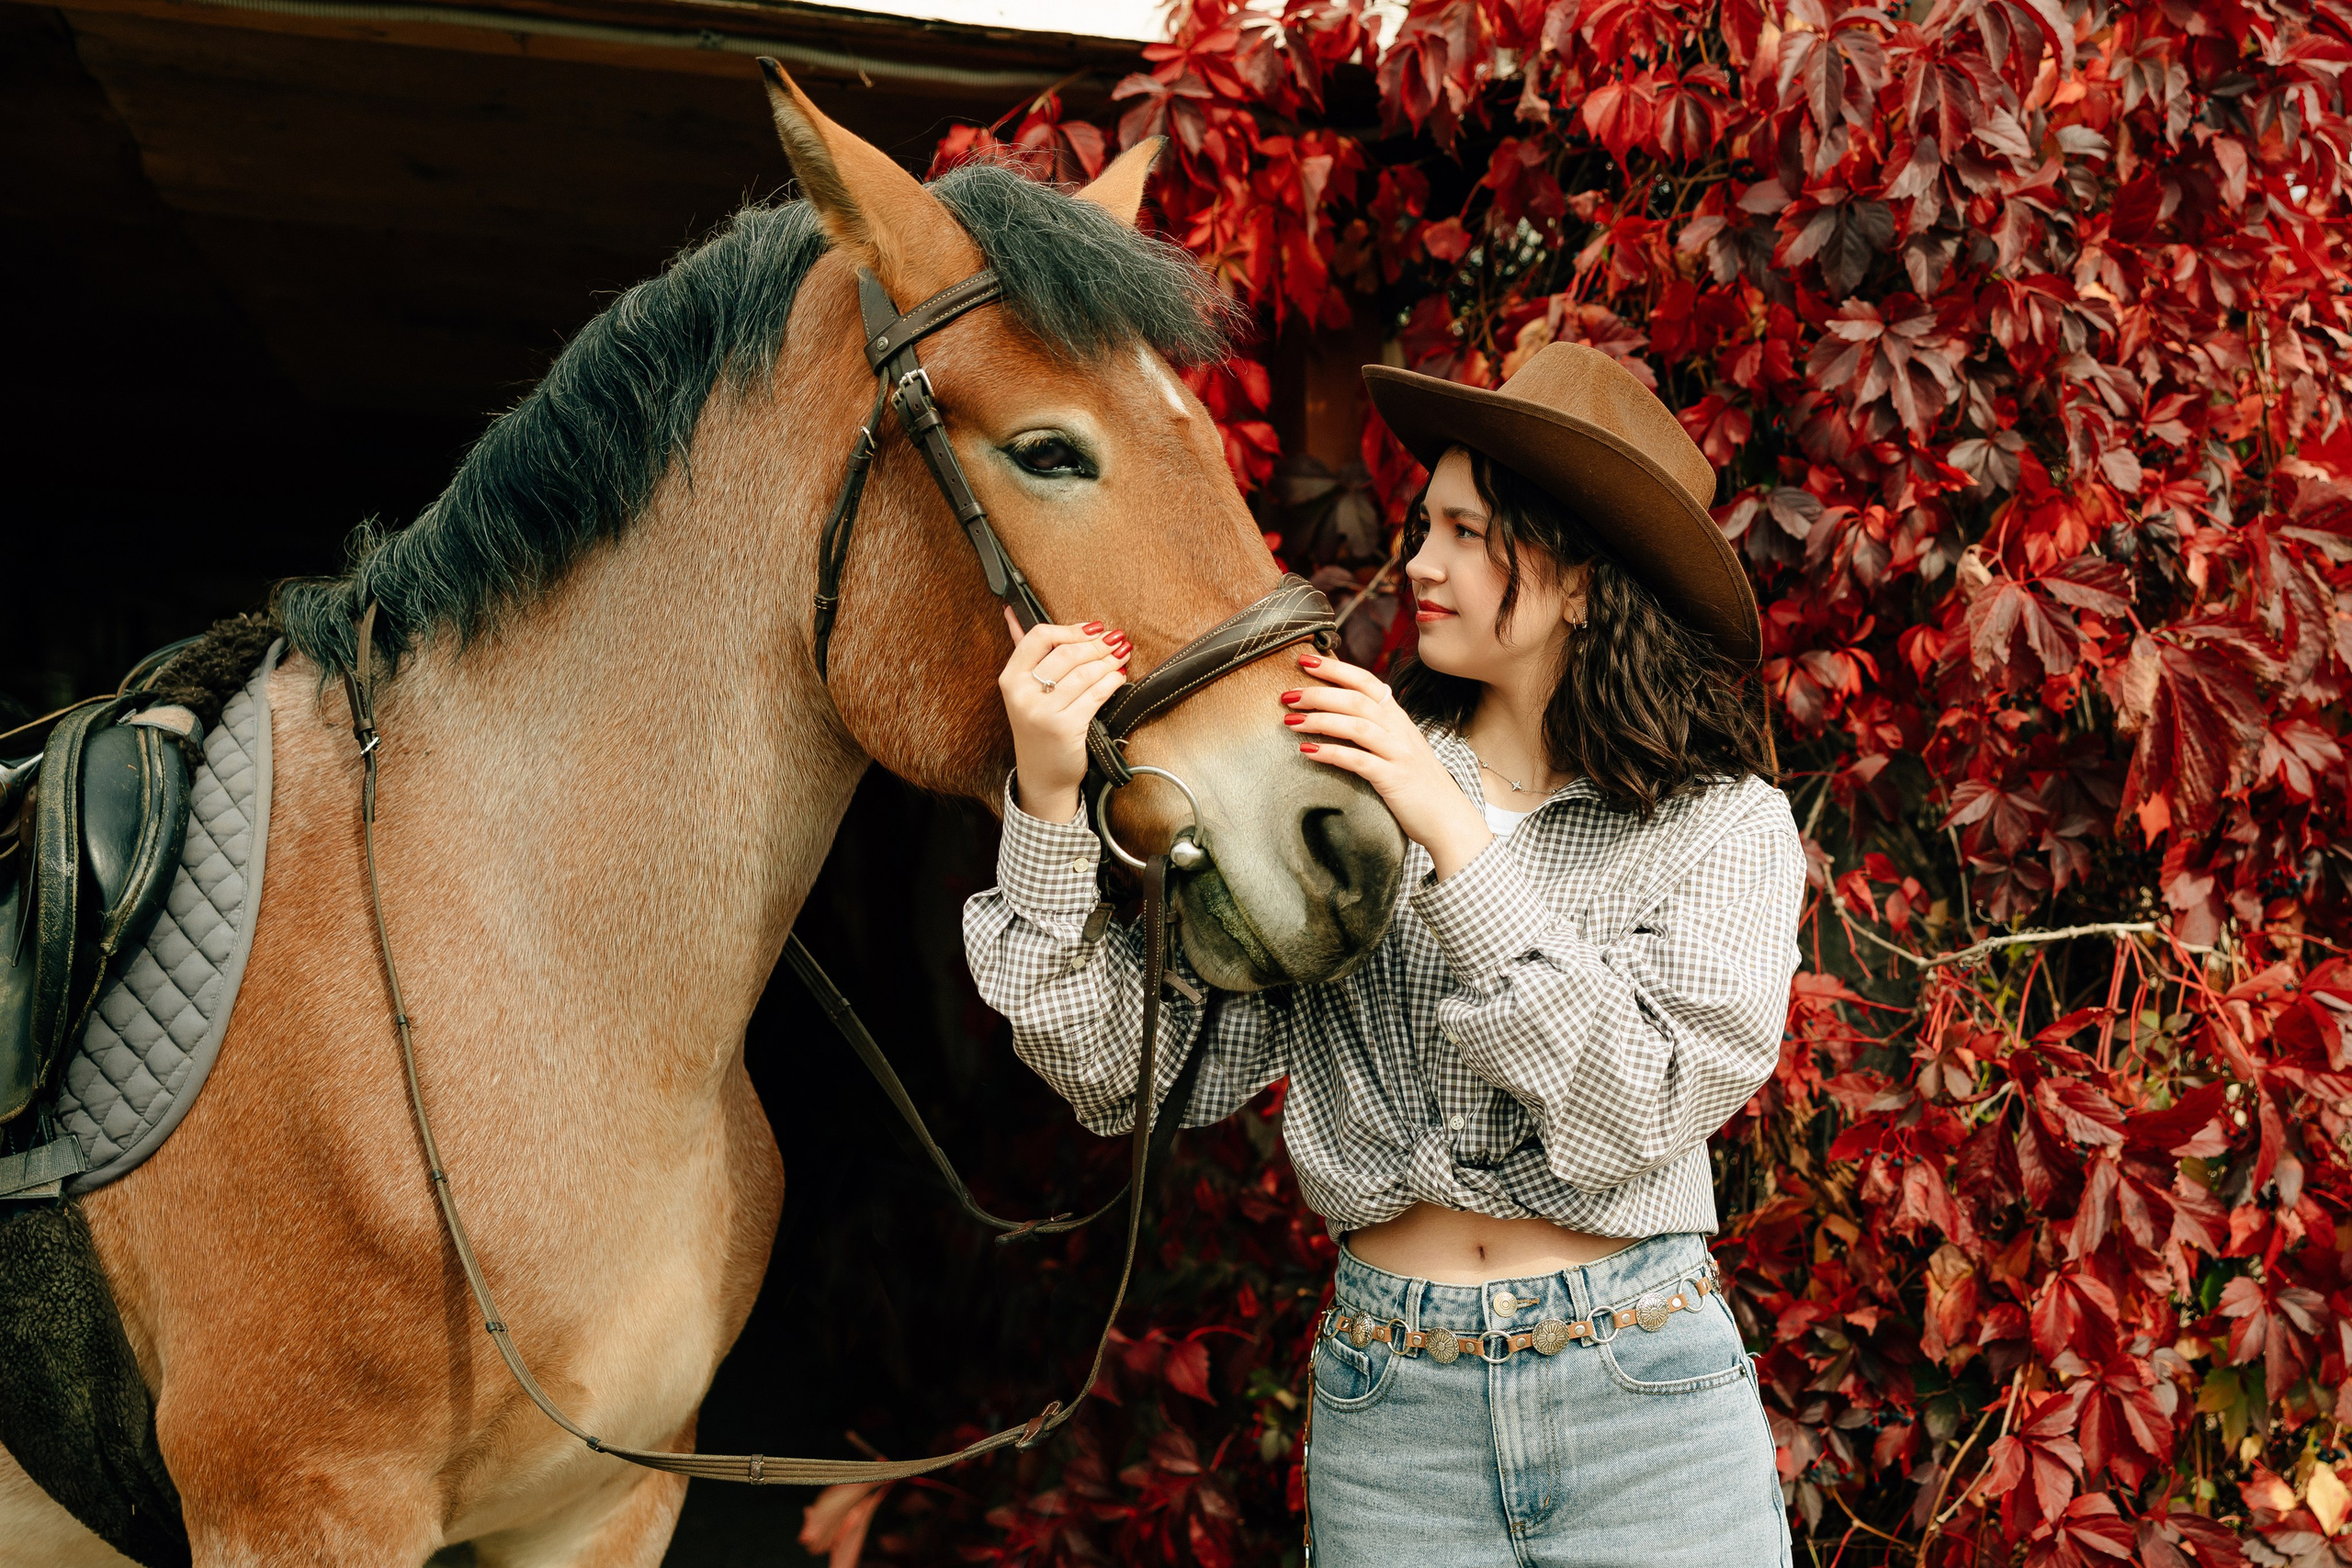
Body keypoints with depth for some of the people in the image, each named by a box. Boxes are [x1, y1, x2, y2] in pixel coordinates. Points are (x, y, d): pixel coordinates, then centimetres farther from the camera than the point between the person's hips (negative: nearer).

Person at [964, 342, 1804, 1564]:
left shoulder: (1727, 825, -2)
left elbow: (1641, 1113, -16)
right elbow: (1132, 1071, -5)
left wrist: (1454, 837, -19)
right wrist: (1049, 801, -16)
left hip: (1650, 1416, -1)